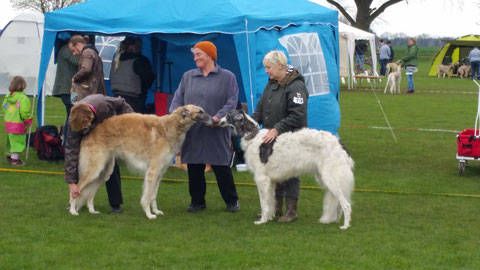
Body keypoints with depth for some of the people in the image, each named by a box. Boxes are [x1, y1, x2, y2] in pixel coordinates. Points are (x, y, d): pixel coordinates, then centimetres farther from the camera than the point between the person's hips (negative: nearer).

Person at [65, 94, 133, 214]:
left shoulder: (104, 103, -43)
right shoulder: (74, 123, -37)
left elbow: (122, 104, -19)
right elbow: (71, 151, -35)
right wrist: (71, 182, -36)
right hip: (87, 136, 1)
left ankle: (115, 204, -3)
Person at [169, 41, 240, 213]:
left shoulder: (227, 77, 3)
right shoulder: (188, 77, 14)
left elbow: (231, 102, -5)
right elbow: (178, 99, 10)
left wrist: (218, 117, -19)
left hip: (217, 133, -3)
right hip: (192, 132, 3)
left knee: (222, 168, 1)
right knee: (194, 169, 6)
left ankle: (232, 201, 15)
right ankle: (197, 202, 18)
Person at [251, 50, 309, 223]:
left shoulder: (296, 86, -16)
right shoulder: (271, 84, 11)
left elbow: (297, 116, -23)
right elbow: (261, 107, 15)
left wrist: (277, 129, -27)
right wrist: (252, 121, -4)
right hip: (271, 139, 8)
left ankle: (292, 211, 10)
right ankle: (277, 207, 25)